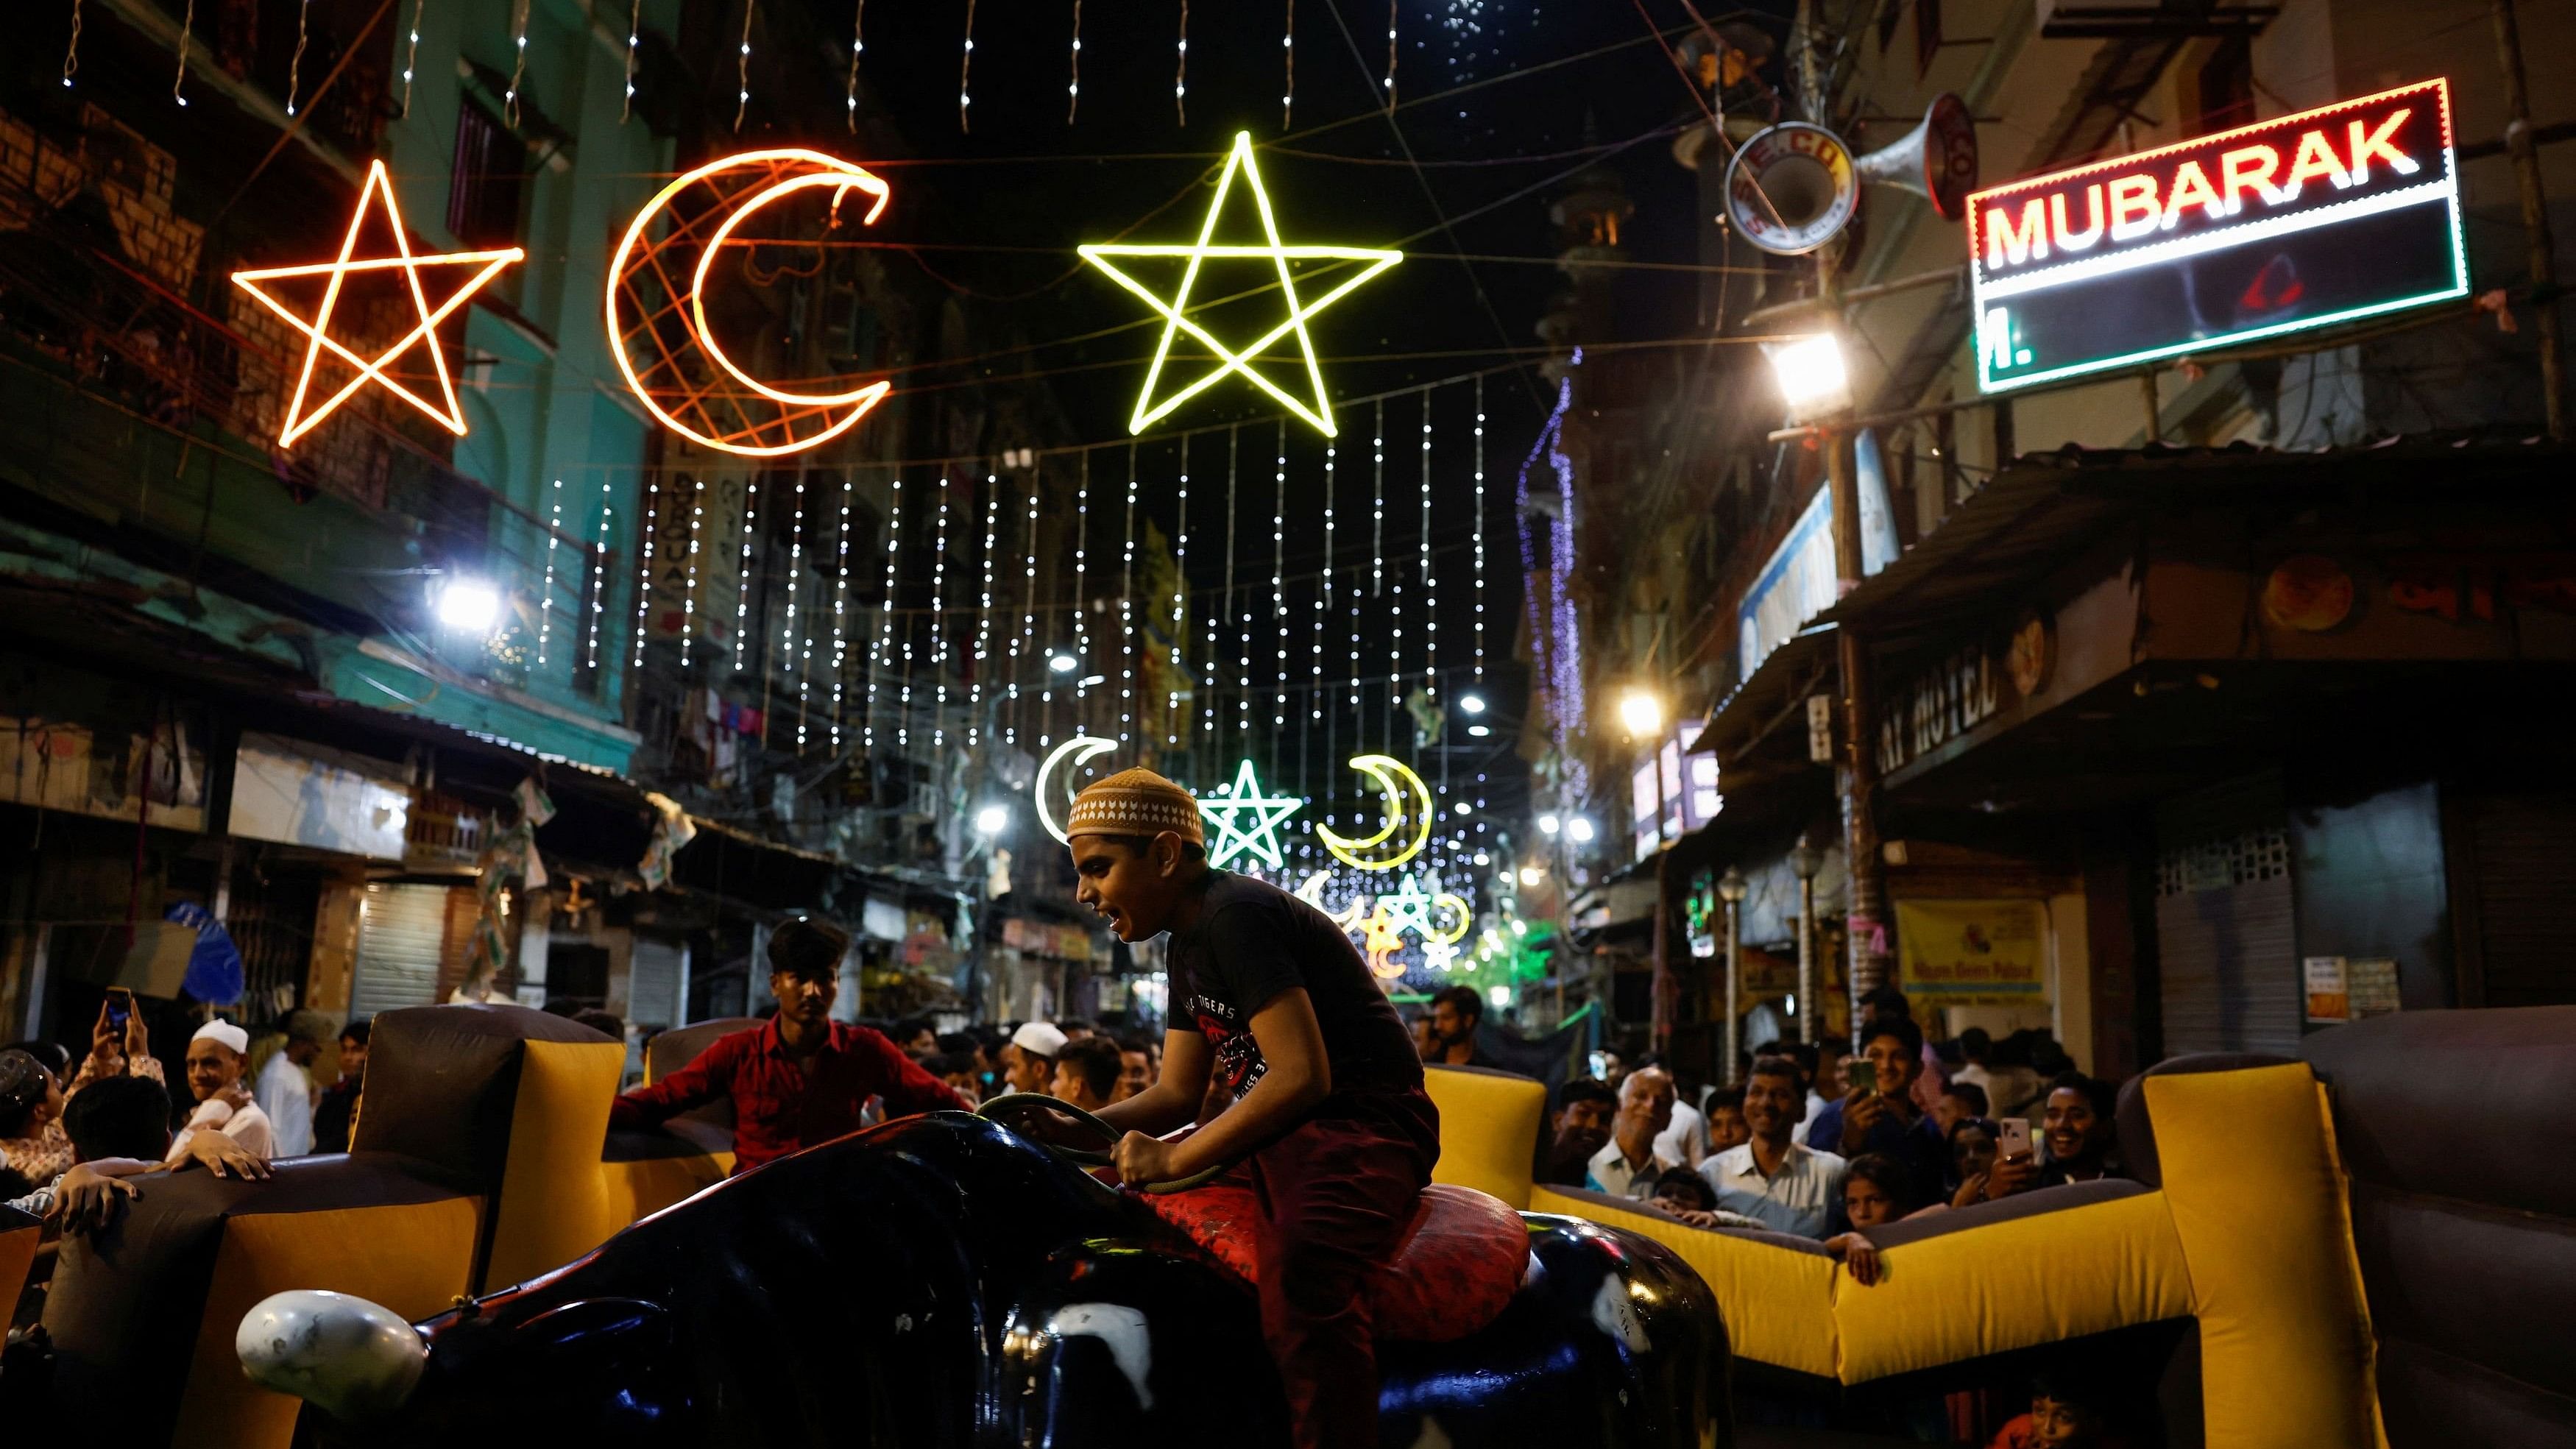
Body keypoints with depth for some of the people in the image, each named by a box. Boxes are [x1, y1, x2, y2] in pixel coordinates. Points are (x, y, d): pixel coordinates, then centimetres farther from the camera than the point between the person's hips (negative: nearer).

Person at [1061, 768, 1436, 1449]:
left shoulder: (1235, 914, -15)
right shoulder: (1188, 942, 16)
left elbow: (1303, 1076, -23)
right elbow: (1177, 1093, 17)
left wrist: (1174, 1158, -18)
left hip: (1364, 1123, -10)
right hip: (1278, 1133, 10)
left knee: (1297, 1264, -38)